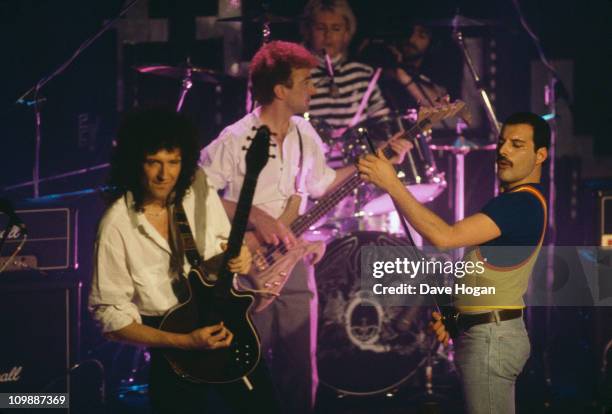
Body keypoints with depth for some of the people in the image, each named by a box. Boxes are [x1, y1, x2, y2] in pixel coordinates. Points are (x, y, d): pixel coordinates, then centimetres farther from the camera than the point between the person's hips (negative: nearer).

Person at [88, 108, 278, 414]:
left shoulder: (198, 188, -6)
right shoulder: (117, 225, -20)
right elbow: (110, 314, -18)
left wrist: (239, 258, -13)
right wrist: (184, 342, -24)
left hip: (225, 326, 4)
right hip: (173, 354, -4)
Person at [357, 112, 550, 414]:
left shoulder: (523, 203, -19)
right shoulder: (513, 201, 17)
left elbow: (446, 237, -28)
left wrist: (391, 185, -27)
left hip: (491, 337, -11)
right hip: (487, 332, 11)